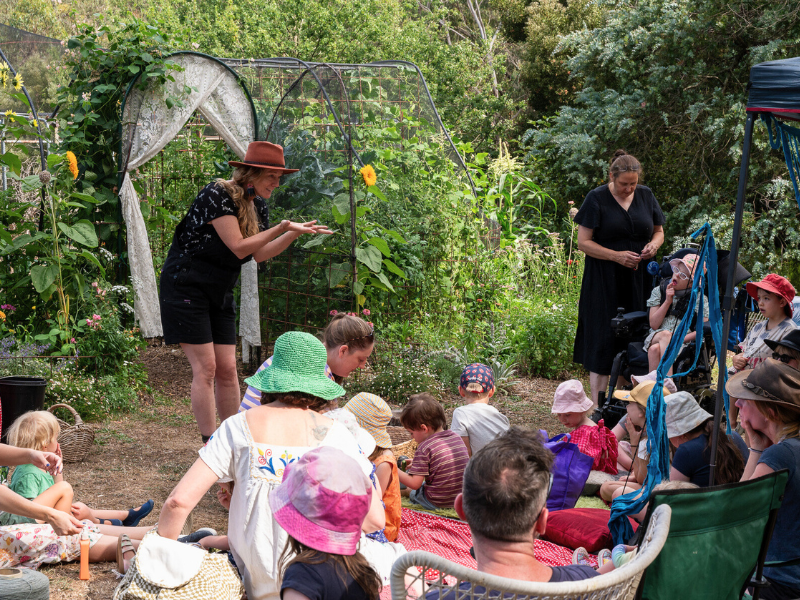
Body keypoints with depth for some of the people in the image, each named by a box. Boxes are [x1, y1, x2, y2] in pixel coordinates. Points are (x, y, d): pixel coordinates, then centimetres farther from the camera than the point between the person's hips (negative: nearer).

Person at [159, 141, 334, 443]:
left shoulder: (258, 205, 6)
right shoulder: (217, 194, -19)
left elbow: (260, 254, 4)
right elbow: (239, 247, -23)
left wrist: (295, 233, -7)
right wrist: (283, 227, -23)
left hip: (219, 294, 8)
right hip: (187, 288, -7)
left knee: (227, 369, 4)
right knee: (205, 367, -10)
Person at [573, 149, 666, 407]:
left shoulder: (646, 195, 8)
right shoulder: (597, 198, -4)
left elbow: (659, 230, 18)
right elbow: (583, 242, -7)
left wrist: (654, 244, -6)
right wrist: (617, 256, -18)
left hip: (638, 280, 4)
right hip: (604, 282, -4)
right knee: (603, 340, -6)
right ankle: (597, 406, -4)